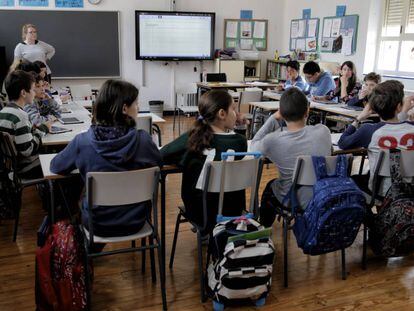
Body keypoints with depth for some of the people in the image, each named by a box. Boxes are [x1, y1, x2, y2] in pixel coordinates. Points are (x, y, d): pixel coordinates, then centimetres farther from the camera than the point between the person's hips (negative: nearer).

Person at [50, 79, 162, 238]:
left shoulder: (82, 141, -19)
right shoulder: (142, 139, -18)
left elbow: (55, 166, -1)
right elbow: (158, 162, 2)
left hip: (98, 225, 0)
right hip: (135, 223, 1)